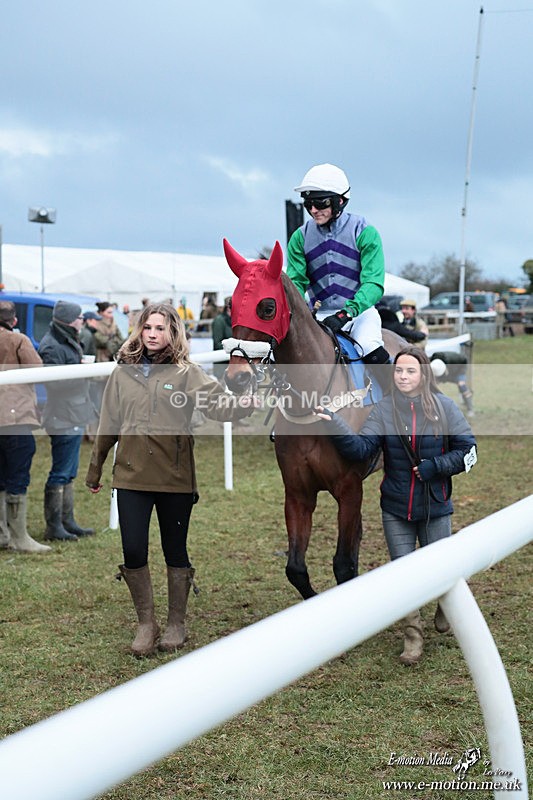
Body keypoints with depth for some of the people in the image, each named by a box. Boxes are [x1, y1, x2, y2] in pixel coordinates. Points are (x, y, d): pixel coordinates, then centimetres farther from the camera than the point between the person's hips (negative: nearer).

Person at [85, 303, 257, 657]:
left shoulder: (187, 373, -2)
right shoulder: (123, 374, 7)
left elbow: (222, 406, -15)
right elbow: (109, 426, 14)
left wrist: (250, 403, -36)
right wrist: (95, 469, 19)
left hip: (176, 478, -2)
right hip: (132, 477, 2)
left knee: (176, 552, 9)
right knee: (133, 552, -3)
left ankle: (176, 624, 27)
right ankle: (146, 624, 17)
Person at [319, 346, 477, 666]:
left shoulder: (444, 407, -6)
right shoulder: (384, 410, -5)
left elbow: (468, 451, -4)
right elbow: (361, 448, -17)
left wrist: (433, 466, -16)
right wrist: (334, 424, -30)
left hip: (435, 507, -1)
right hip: (396, 509, 1)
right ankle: (413, 635, 22)